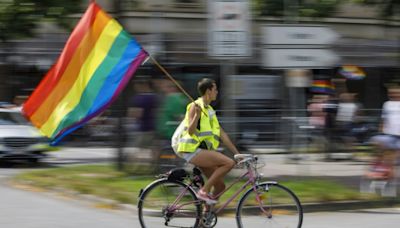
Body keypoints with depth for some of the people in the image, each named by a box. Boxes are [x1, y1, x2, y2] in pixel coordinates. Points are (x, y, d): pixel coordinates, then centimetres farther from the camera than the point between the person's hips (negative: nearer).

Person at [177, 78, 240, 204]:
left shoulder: (209, 110, 19)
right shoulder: (195, 106, -7)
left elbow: (222, 134, 19)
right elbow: (191, 131, -16)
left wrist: (237, 153, 16)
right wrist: (197, 114, -30)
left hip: (202, 152, 9)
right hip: (192, 150, -9)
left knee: (220, 186, 4)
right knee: (229, 163, -22)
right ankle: (204, 191, -17)